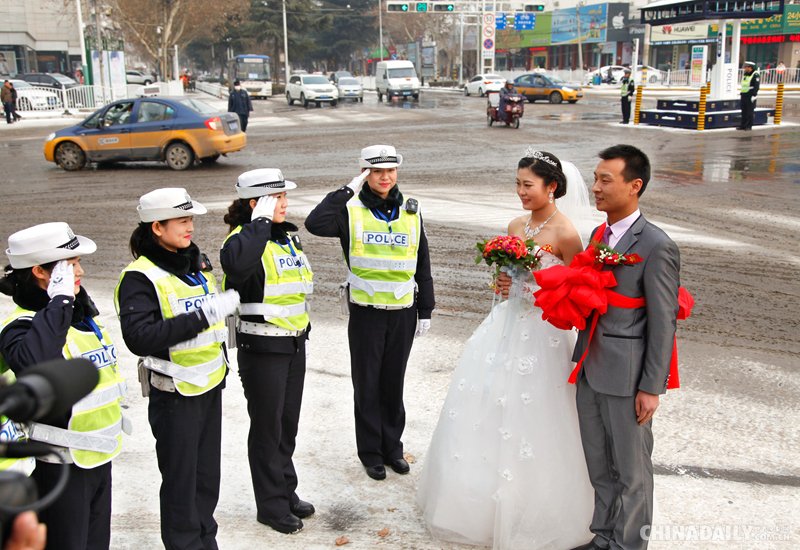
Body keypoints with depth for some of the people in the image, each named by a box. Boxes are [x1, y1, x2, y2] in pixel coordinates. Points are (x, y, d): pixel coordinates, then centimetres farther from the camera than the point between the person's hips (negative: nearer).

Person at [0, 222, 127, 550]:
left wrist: (114, 415, 26)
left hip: (98, 455, 8)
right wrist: (59, 301, -36)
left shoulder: (82, 311, 7)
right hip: (59, 464, -8)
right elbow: (32, 364, -44)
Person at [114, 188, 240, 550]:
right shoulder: (140, 277, -16)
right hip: (175, 394, -7)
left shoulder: (197, 262, 8)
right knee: (180, 479, 5)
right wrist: (203, 316, -31)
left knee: (208, 473, 17)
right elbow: (139, 337, -29)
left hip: (209, 386, 7)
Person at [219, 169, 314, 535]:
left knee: (288, 424, 19)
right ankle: (272, 506, 22)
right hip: (261, 349, -8)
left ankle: (287, 493, 35)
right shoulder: (247, 238, -17)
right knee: (267, 428, 6)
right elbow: (235, 262, -43)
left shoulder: (288, 236, 9)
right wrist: (261, 221, -31)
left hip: (295, 344, 8)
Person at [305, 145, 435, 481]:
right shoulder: (351, 211, -5)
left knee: (394, 383, 14)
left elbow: (422, 264, 10)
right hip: (365, 312, -2)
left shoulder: (411, 213, 6)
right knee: (367, 384, 8)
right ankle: (370, 453, 23)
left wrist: (425, 311, 8)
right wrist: (347, 190, -20)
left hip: (403, 312, 3)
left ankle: (392, 448, 29)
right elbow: (315, 224, -26)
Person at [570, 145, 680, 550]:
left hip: (626, 376, -7)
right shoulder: (600, 234, 8)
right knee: (599, 466, 19)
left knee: (631, 470, 10)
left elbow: (662, 324, -15)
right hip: (590, 370, 7)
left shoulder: (656, 247, -16)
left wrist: (651, 388, -14)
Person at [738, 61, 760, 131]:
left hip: (750, 96, -8)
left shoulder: (755, 75, -10)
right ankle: (743, 125, 13)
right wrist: (740, 94, 19)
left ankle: (749, 126, 0)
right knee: (744, 111, 9)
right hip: (744, 95, 8)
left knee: (749, 112, -4)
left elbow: (756, 86, -15)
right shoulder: (745, 74, 16)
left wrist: (754, 96, -20)